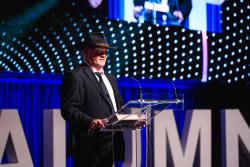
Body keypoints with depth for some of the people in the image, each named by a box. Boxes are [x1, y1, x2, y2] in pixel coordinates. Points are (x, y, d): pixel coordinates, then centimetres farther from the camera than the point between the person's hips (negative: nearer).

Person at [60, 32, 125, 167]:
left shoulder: (110, 78, 22)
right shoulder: (75, 76, -6)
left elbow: (118, 107, 26)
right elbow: (68, 110, -14)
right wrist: (90, 121, -29)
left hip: (110, 146, 8)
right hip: (89, 148, -8)